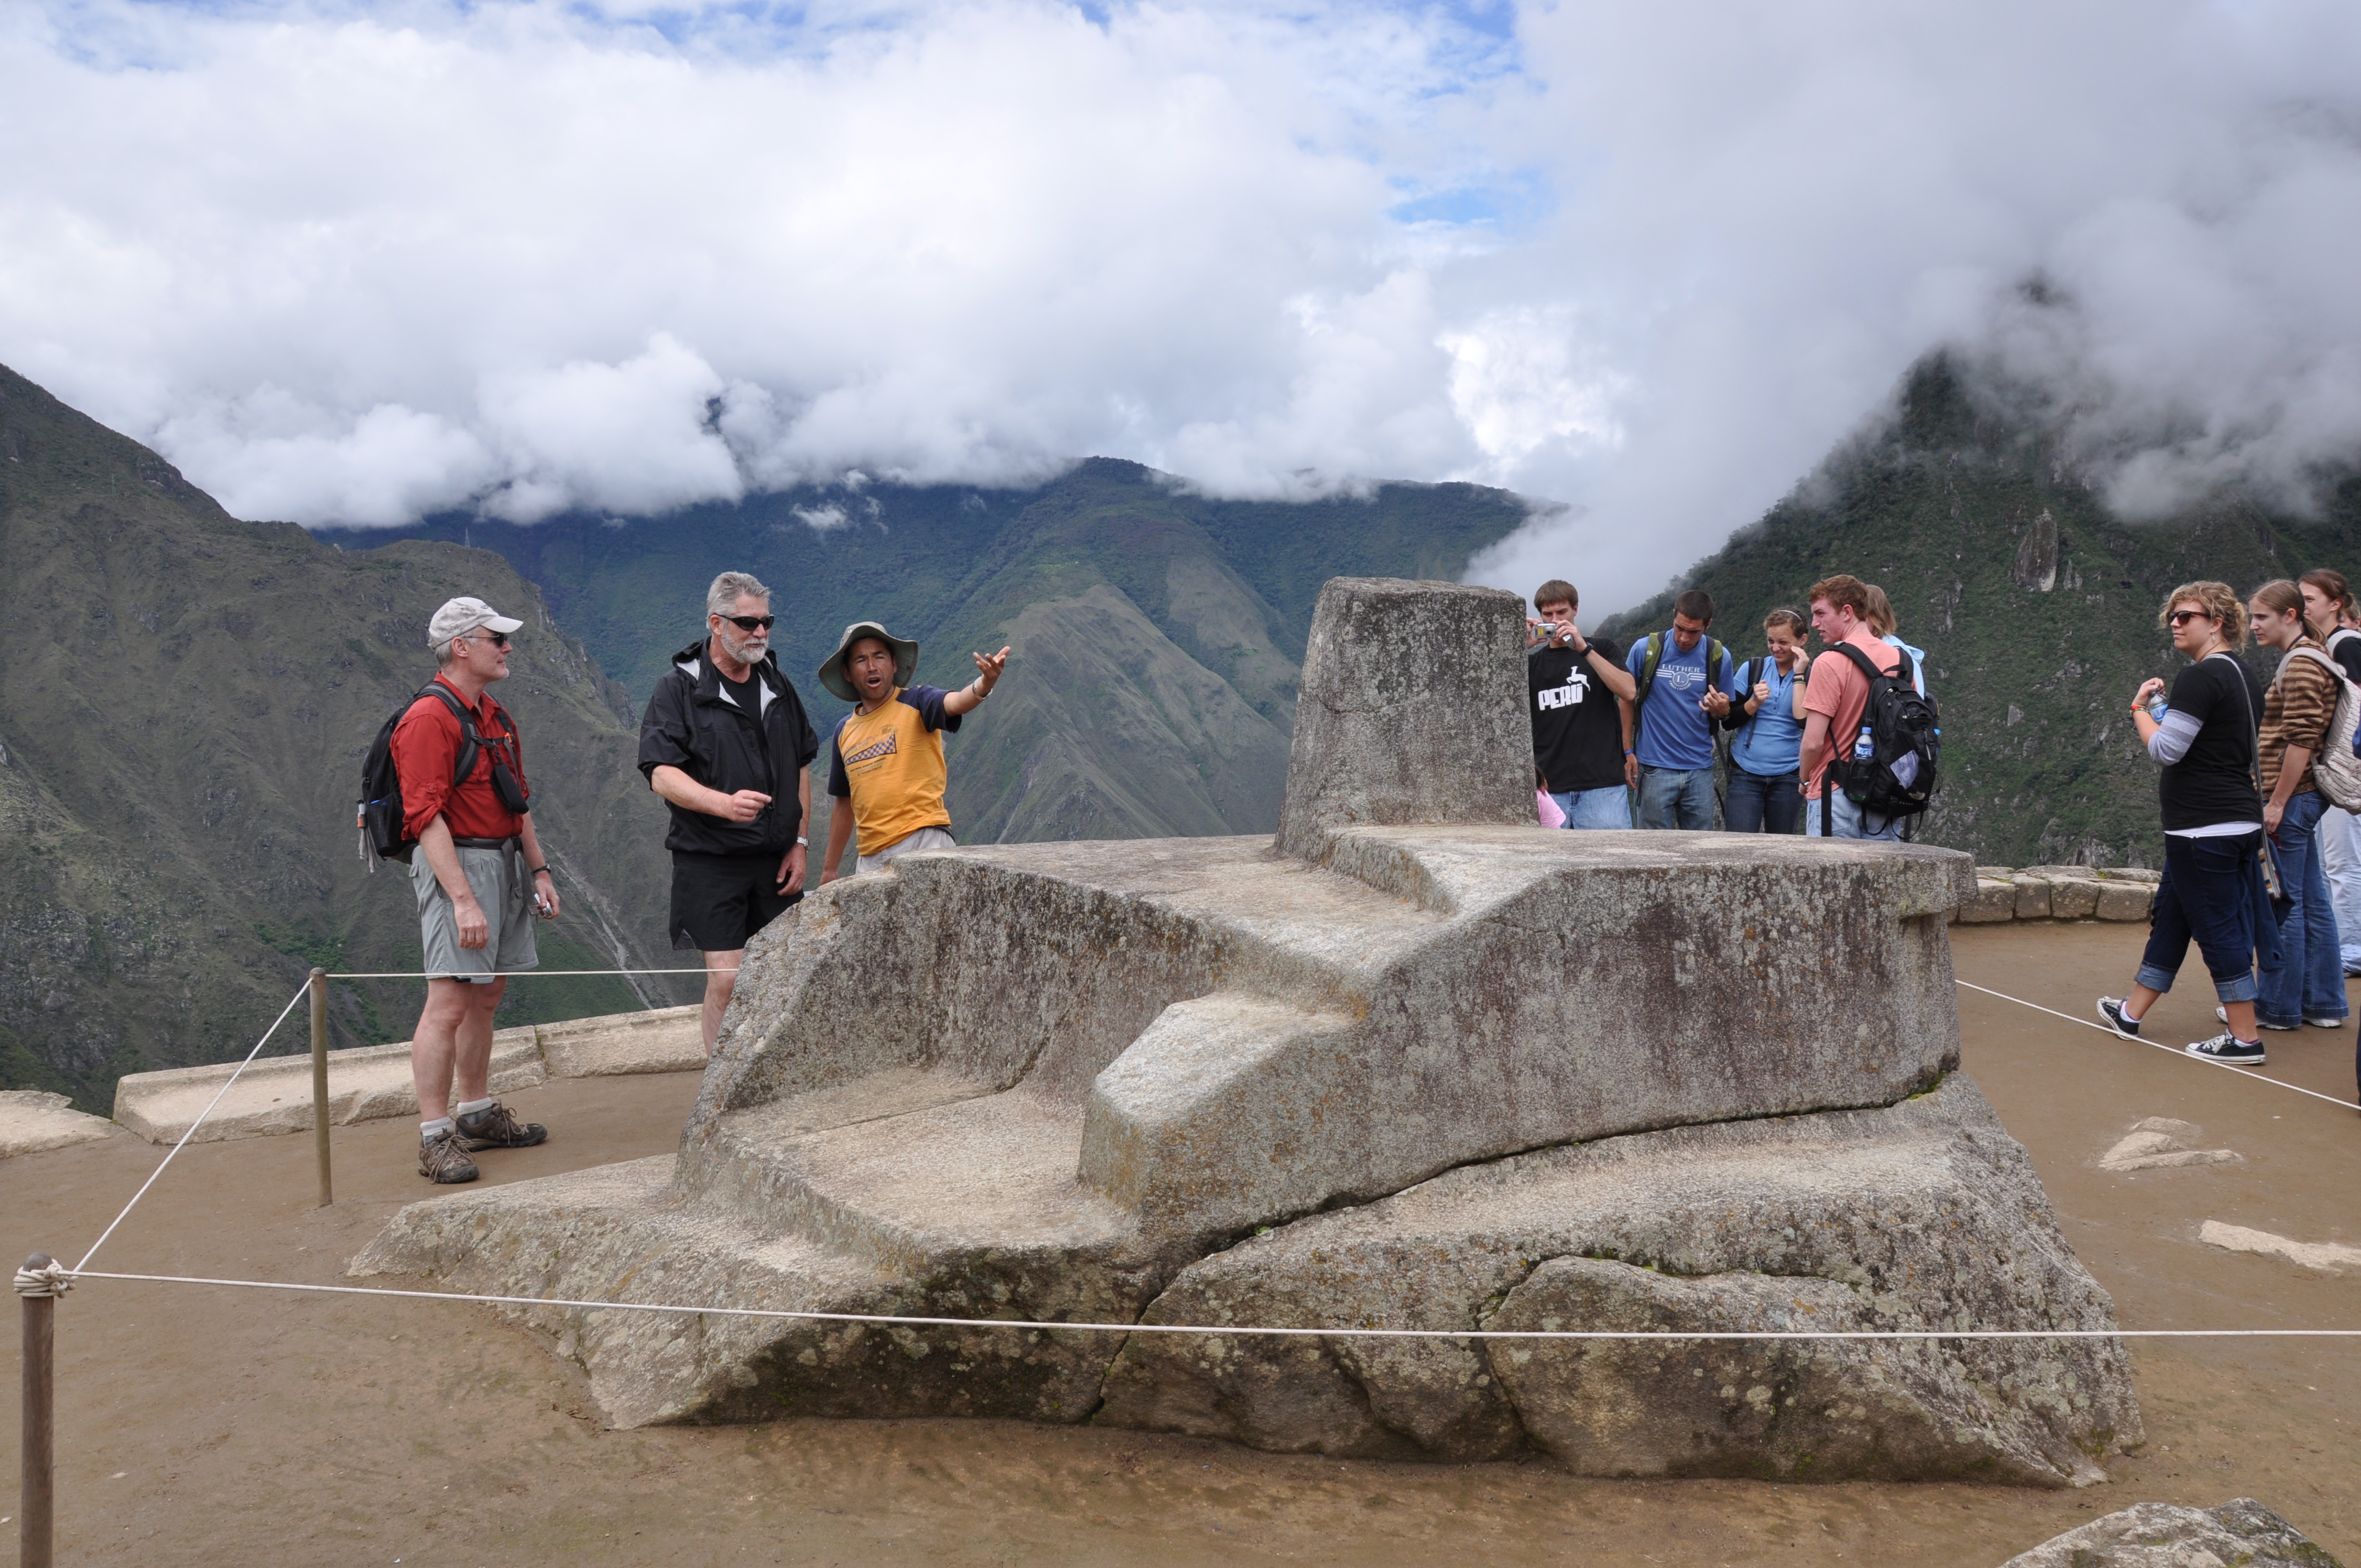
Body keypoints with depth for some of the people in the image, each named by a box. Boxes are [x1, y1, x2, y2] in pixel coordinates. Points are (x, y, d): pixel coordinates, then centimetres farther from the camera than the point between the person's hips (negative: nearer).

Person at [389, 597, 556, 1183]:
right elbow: (426, 817, -19)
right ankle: (435, 1140, -3)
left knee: (487, 996, 15)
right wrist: (463, 899, -24)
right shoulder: (429, 718, -13)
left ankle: (478, 1115, 27)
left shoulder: (496, 718, 16)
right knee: (449, 1003, -8)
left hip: (505, 862, 9)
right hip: (457, 864, -9)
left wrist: (539, 870, 18)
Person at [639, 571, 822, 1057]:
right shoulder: (678, 689, -4)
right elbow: (662, 775, -13)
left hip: (775, 860, 5)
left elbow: (801, 766, 19)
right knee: (727, 979, -9)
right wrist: (723, 803, -31)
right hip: (710, 859, -5)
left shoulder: (778, 686, 13)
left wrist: (800, 842, 10)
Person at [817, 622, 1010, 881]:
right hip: (870, 857, 6)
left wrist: (984, 685, -46)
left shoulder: (916, 703, -1)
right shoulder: (844, 731, 16)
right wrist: (829, 868, 25)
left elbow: (956, 702, -23)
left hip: (923, 842, -5)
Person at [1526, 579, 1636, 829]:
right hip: (1549, 785, 2)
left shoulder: (1602, 649, 10)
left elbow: (1628, 692, -8)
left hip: (1602, 783, -2)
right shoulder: (1532, 661, 16)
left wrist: (1583, 648, -13)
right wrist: (1521, 650, -10)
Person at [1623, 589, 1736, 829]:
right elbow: (1627, 700, 5)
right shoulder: (1645, 649, -4)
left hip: (1700, 771, 2)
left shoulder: (1719, 657, 2)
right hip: (1655, 768, -2)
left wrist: (1721, 710, -13)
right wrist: (1628, 751, 0)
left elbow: (1724, 711, 12)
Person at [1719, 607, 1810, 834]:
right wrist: (1754, 702, -13)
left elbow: (1805, 721, -14)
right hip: (1746, 774, 0)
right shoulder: (1751, 669, 6)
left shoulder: (1810, 677, 3)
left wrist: (1798, 676, -12)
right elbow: (1729, 721, 5)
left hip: (1787, 777, 0)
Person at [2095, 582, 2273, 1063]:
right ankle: (2131, 1014, 29)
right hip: (2239, 819, 10)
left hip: (2204, 826, -10)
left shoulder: (2201, 677, -18)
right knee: (2170, 916, 18)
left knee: (2217, 926, -3)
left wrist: (2140, 707, -4)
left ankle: (2245, 1038, 3)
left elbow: (2165, 749, -19)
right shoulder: (2244, 676, 14)